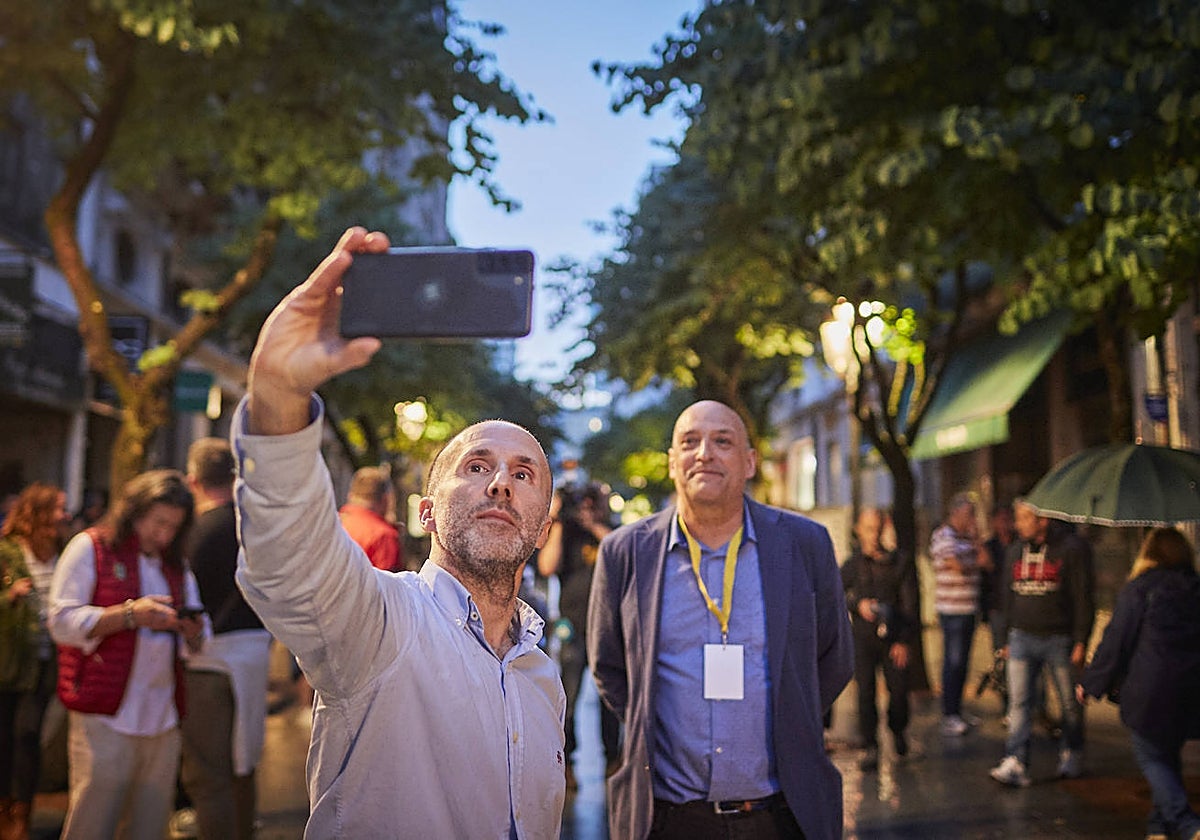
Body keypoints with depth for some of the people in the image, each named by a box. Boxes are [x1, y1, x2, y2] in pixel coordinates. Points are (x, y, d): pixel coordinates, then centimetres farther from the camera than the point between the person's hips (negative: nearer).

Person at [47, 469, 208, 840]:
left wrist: (193, 631, -6)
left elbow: (198, 643, 17)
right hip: (105, 715, -5)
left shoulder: (175, 564, 17)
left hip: (163, 719, 5)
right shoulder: (90, 547, 2)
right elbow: (62, 622, -7)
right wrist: (131, 614, -18)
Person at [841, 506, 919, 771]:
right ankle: (870, 747, 9)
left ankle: (897, 731, 29)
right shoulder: (852, 564, 6)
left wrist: (904, 641, -6)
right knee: (865, 692, -4)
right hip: (863, 638, 0)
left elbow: (909, 605, 2)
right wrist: (858, 603, -17)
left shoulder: (901, 563, 4)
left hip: (894, 639, 0)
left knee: (899, 690, -1)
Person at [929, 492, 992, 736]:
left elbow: (987, 564, 5)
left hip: (969, 609, 8)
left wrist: (976, 538, -1)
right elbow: (958, 567, -20)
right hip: (951, 609, -8)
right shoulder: (943, 537, -9)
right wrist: (977, 563, 0)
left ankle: (956, 711, 21)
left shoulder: (968, 538, 15)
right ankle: (948, 716, 1)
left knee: (962, 661, 12)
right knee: (953, 662, -5)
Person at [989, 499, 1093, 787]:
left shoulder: (1072, 548, -7)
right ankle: (1016, 763, -6)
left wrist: (1081, 642, -11)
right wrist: (1005, 639, 15)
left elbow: (1083, 598, -8)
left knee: (1070, 704, 10)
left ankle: (1072, 754, 30)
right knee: (1019, 702, -4)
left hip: (1059, 639, -4)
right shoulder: (1016, 551, 11)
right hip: (1022, 637, 4)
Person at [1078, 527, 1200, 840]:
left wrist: (1090, 683, 2)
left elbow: (1115, 641, -7)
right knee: (1169, 754, 19)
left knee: (1151, 757, 6)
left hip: (1149, 689, -5)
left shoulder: (1137, 589, -7)